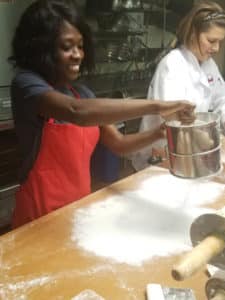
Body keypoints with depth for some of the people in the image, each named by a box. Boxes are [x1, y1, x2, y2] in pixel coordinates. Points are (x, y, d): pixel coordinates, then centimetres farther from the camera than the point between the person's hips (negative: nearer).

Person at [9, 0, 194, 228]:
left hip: (81, 204, 6)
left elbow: (117, 143, 3)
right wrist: (156, 106, -34)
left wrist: (159, 133, -15)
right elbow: (76, 112, -35)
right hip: (42, 214, -6)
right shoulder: (26, 83, -15)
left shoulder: (82, 92, 6)